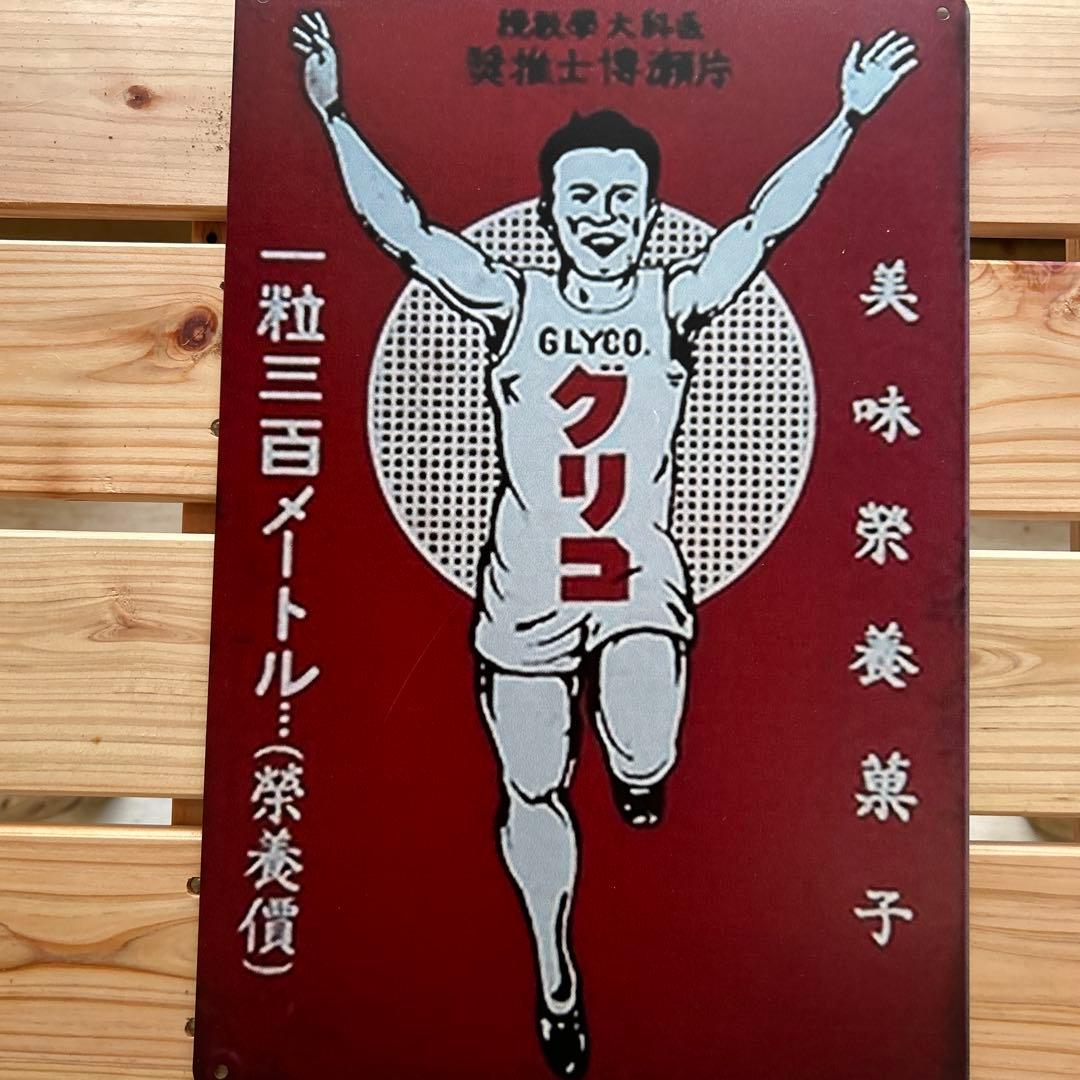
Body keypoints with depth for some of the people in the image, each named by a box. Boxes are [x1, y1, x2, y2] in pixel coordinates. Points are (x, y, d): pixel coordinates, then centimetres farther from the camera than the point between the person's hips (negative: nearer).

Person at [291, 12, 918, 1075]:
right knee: (531, 790, 11)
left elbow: (766, 220, -1)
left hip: (641, 580, 0)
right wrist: (334, 115, -9)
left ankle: (631, 769, 26)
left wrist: (848, 118, -4)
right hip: (527, 590, 1)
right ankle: (555, 978, 37)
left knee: (646, 766, -17)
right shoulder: (512, 302, 0)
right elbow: (400, 227, -4)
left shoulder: (676, 304, 2)